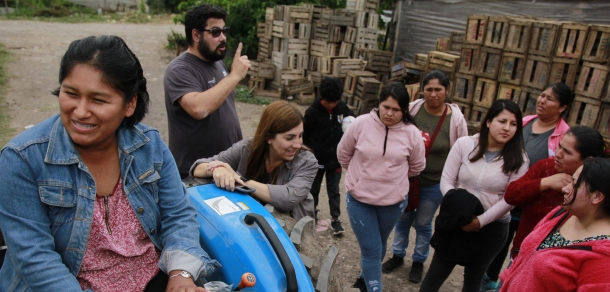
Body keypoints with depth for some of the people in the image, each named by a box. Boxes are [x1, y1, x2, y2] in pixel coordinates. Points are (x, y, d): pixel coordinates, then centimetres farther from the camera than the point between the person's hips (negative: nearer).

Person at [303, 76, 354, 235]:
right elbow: (305, 137, -8)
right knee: (314, 190, 16)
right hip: (317, 160, -1)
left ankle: (335, 219, 20)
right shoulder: (312, 111, -15)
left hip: (336, 159, 1)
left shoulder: (342, 107, -7)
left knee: (334, 191, 10)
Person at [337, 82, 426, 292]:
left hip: (393, 201, 2)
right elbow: (343, 153, 3)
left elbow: (417, 166, 6)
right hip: (359, 198, -2)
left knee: (379, 246, 22)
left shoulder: (411, 133, -10)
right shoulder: (361, 124, -13)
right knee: (371, 249, 0)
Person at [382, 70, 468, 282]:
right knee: (402, 218, 18)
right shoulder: (412, 109, -10)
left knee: (423, 224, 15)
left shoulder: (456, 118, -12)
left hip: (434, 183, -2)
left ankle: (419, 261, 36)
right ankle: (398, 255, 39)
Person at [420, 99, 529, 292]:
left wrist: (480, 221, -18)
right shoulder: (464, 144, -8)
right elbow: (446, 181, -7)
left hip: (493, 227, 0)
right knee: (436, 273, 10)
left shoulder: (518, 159, -8)